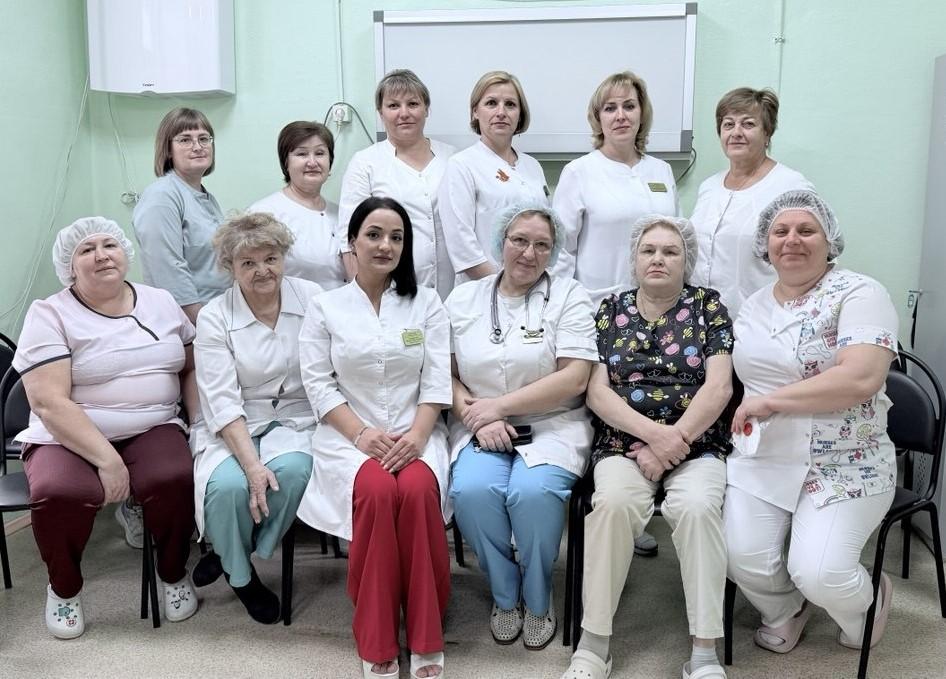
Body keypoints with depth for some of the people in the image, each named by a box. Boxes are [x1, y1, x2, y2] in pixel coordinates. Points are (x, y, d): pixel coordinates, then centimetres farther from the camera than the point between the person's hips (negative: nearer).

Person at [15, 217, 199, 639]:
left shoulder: (161, 302, 12)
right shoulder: (49, 315, -3)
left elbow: (191, 368, 14)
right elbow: (49, 402, -13)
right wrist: (106, 459, -21)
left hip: (153, 430, 2)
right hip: (70, 437, -2)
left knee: (175, 479, -30)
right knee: (57, 493, -32)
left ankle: (173, 573, 1)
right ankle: (64, 587, 0)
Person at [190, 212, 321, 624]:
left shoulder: (312, 298, -1)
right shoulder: (214, 317, -4)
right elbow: (222, 402, -11)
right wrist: (252, 464, -23)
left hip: (296, 419, 1)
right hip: (234, 427, 0)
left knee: (291, 470, -31)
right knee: (228, 485, -29)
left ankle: (242, 555, -2)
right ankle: (239, 574, 3)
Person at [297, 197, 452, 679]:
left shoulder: (427, 302, 10)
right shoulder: (325, 307, 7)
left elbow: (437, 379, 2)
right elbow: (318, 382, 0)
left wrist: (417, 435, -14)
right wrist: (361, 433, -14)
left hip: (415, 433, 1)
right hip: (348, 434, -1)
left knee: (419, 490, -32)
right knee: (377, 491, -33)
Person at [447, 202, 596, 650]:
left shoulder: (569, 296, 3)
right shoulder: (464, 298, 11)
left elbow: (575, 378, -8)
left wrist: (498, 405, -12)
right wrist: (479, 420, -13)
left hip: (553, 425, -2)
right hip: (482, 429, 2)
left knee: (533, 492, -31)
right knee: (472, 490, -28)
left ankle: (538, 599, -1)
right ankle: (504, 594, 1)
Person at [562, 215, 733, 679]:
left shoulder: (708, 306, 8)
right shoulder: (610, 310, 11)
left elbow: (718, 387, -3)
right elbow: (597, 391, 1)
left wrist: (674, 442, -13)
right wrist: (655, 433, -12)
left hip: (697, 445, 0)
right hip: (623, 444, 1)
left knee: (697, 505, -31)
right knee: (613, 501, -30)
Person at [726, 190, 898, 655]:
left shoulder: (860, 294, -10)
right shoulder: (754, 305, 11)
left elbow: (861, 380, -24)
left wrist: (771, 401, -20)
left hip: (844, 465, -5)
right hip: (759, 459, 5)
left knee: (818, 575, -19)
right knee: (743, 559, -14)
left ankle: (864, 605, 20)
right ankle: (783, 613, 22)